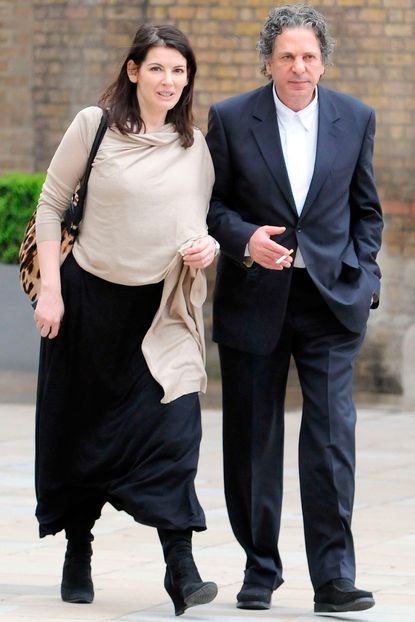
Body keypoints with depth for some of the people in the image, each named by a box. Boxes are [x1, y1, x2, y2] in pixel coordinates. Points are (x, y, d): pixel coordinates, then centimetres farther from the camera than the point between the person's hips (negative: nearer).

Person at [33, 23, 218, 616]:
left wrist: (207, 246, -9)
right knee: (80, 428, 7)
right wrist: (50, 289, -8)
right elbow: (50, 206, -1)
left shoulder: (194, 145, 6)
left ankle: (180, 565, -17)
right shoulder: (94, 126, -4)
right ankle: (78, 555, 23)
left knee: (173, 423, -15)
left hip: (162, 306, 1)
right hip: (90, 297, -1)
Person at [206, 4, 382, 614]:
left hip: (331, 299, 0)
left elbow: (366, 209, 13)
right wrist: (245, 238, -15)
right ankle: (260, 570, 20)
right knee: (253, 442, 6)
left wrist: (362, 278, 3)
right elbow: (211, 203, 4)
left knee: (333, 437, -10)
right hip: (254, 302, 0)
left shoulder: (355, 118, 4)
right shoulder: (230, 119, -1)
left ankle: (334, 577, -8)